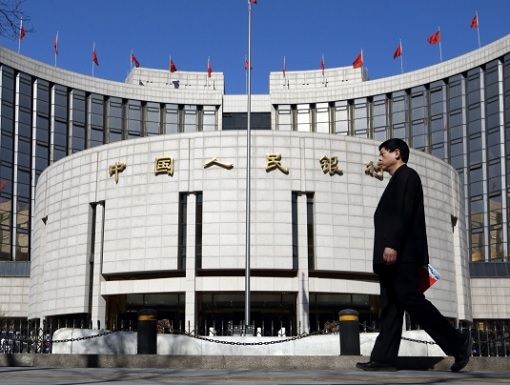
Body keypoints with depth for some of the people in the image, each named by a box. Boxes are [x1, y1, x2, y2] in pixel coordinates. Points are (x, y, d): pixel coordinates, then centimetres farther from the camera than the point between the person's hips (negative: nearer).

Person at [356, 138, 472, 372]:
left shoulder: (406, 175, -3)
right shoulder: (397, 180, 25)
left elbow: (405, 213, -16)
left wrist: (392, 245, -24)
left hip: (402, 253, -10)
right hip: (394, 254, 10)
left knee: (410, 299, -14)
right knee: (390, 306, 3)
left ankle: (458, 343, -9)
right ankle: (384, 358, -1)